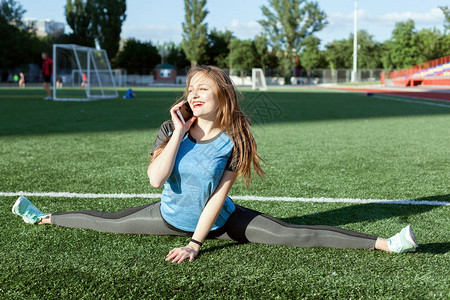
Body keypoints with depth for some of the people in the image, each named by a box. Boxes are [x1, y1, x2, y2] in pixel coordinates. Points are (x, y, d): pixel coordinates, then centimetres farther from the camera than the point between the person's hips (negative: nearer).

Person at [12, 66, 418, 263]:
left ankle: (384, 245, -25)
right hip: (171, 215, 3)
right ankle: (45, 218, 38)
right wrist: (178, 134, -29)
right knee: (110, 222, 12)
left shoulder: (234, 140, -18)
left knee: (293, 234, -17)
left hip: (220, 221, -3)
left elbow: (218, 196, -17)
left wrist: (195, 244, -20)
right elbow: (155, 179, -25)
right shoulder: (172, 128, -12)